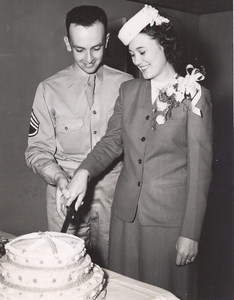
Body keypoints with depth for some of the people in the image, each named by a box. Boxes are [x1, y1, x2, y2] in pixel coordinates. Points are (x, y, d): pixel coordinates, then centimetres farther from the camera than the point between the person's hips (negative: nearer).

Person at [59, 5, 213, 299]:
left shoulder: (194, 96, -7)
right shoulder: (128, 90, 8)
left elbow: (200, 168, -8)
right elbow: (112, 141, 6)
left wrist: (191, 233, -10)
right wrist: (84, 171, -15)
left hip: (169, 219, -4)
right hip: (126, 212, 4)